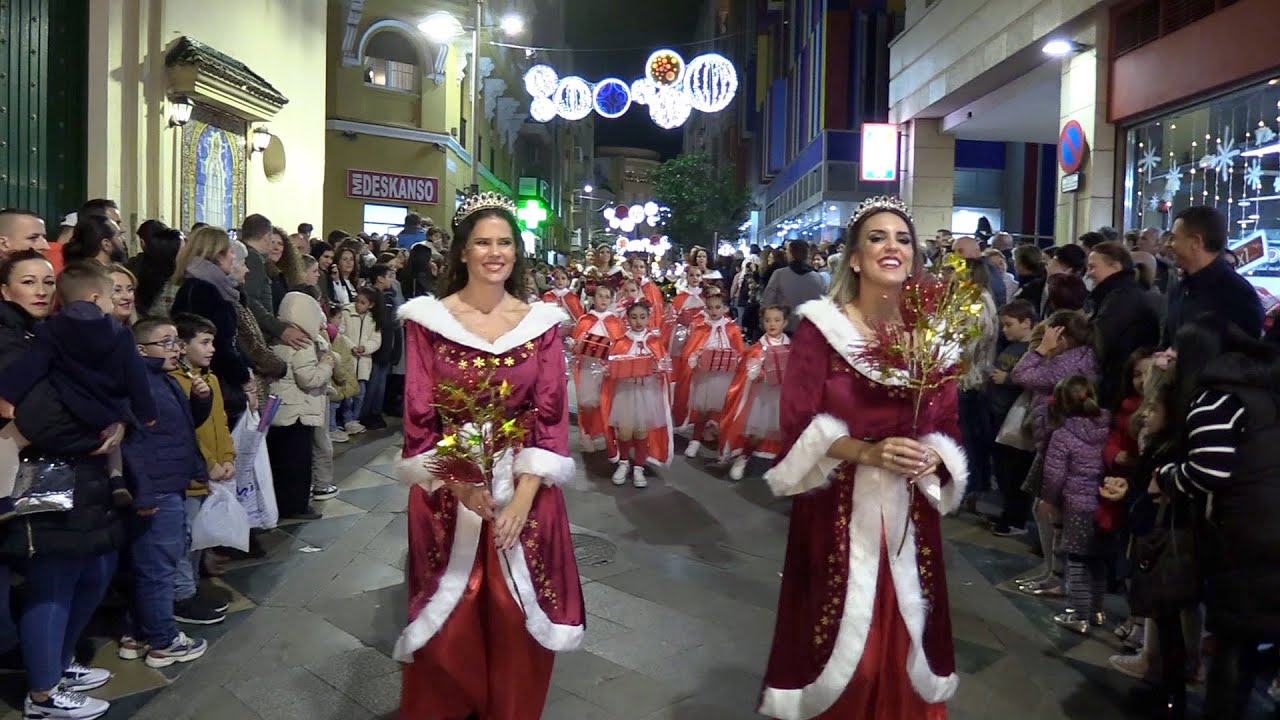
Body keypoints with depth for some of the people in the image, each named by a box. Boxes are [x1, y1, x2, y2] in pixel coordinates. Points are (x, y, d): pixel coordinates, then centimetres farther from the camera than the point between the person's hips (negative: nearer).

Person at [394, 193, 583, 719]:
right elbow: (419, 417, -5)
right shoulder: (429, 319, -3)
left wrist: (522, 497, -14)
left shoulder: (541, 322, 1)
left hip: (524, 490, 1)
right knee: (448, 624, 8)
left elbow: (550, 415, -3)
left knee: (517, 619, 10)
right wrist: (457, 481, -18)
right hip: (448, 490, -1)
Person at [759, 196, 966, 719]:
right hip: (838, 506, -3)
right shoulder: (820, 326, -7)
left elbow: (947, 425, 6)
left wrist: (931, 456, -15)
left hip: (907, 509, 4)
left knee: (903, 633, 12)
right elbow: (799, 423, -11)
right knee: (838, 640, 5)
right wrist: (868, 452, -23)